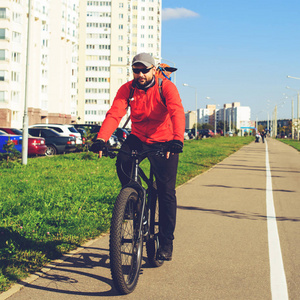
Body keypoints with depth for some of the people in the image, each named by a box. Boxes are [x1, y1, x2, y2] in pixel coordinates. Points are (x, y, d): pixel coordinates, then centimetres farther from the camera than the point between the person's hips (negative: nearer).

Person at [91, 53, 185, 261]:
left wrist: (177, 139, -50)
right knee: (122, 162, -30)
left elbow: (177, 112, -32)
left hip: (164, 141, -2)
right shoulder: (127, 89, -7)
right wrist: (101, 138, -39)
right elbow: (114, 113, -21)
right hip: (138, 138, 3)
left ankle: (166, 241, 7)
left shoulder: (167, 87, -16)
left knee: (167, 192, -6)